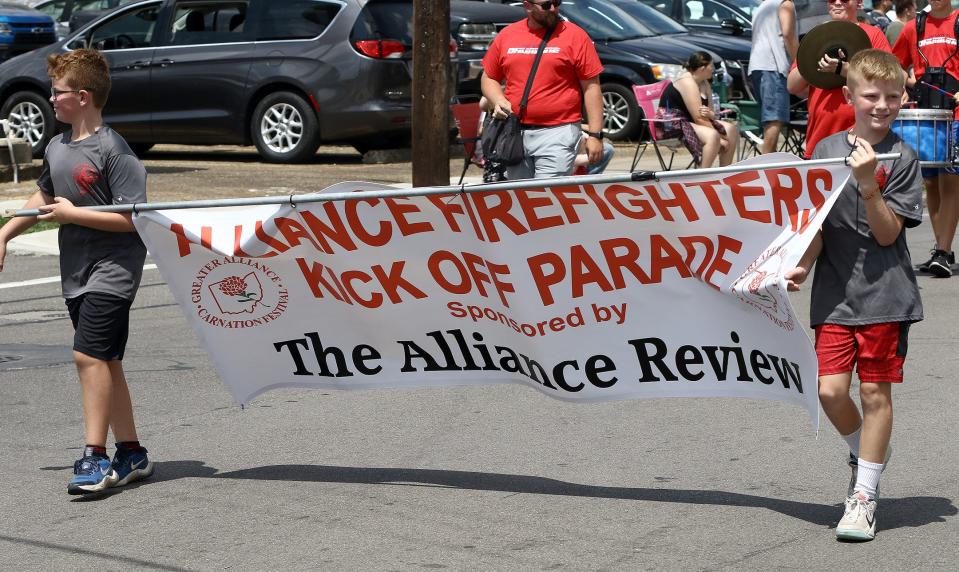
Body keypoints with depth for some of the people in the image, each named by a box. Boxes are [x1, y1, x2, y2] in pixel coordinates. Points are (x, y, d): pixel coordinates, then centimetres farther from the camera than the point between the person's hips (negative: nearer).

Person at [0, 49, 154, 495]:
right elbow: (44, 196, 28)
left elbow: (131, 216, -20)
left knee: (89, 354, -17)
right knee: (105, 362, 11)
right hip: (76, 271, 8)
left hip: (113, 268, -8)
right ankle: (131, 454, 19)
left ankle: (95, 457, -12)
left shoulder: (111, 149, -15)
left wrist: (71, 213, -17)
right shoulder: (56, 148, 9)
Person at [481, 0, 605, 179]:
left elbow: (591, 87, -2)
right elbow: (489, 78, 20)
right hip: (515, 134, 4)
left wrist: (595, 135, -7)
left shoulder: (574, 35, -1)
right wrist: (499, 101, -2)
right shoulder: (506, 36, 10)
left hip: (557, 133, -4)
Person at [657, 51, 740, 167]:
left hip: (689, 121, 10)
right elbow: (698, 118, -23)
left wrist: (710, 114, -18)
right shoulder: (687, 82, -20)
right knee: (712, 136, -32)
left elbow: (711, 111, 8)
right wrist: (719, 139, -19)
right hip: (673, 124, -10)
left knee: (732, 129, 3)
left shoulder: (704, 83, 11)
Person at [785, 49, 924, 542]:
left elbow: (888, 233, -8)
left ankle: (864, 495, 12)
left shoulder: (901, 158, -4)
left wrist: (868, 184, -20)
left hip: (885, 293, -2)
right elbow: (817, 224, 7)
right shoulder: (825, 150, 4)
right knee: (830, 390, -4)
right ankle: (863, 454, 27)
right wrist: (802, 267, -8)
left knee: (875, 392, 2)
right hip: (834, 292, 2)